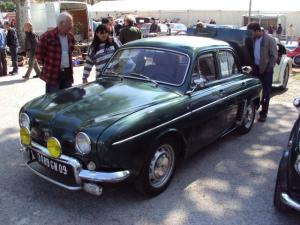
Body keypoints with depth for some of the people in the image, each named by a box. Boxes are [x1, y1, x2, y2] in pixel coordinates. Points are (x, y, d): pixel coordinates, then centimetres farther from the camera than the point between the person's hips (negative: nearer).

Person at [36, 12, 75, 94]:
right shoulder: (47, 36, -13)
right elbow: (39, 54, -5)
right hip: (53, 74, -6)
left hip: (68, 73, 6)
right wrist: (48, 65, 2)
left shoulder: (70, 36, 8)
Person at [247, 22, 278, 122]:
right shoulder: (253, 40, 3)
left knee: (266, 92, 4)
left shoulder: (270, 40, -12)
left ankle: (264, 112, 10)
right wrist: (252, 65, 3)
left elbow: (274, 56, -11)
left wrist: (268, 68, -13)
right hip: (256, 69, 5)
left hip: (266, 70, -5)